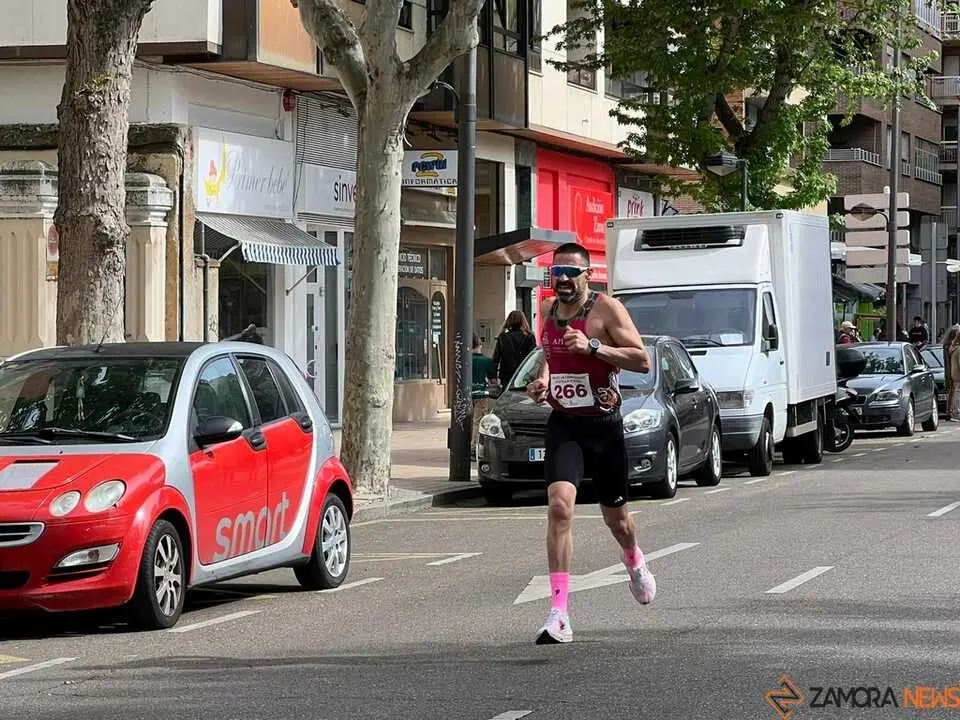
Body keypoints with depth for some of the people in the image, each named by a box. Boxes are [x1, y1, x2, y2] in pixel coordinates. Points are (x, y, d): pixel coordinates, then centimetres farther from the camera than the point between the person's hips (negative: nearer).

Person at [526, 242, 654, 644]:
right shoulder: (548, 310, 7)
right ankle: (559, 613, -24)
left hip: (604, 423, -2)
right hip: (562, 425, 2)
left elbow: (642, 361, -15)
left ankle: (634, 562, 53)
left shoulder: (606, 308, -10)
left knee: (615, 516, 15)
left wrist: (592, 346, -25)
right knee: (559, 505, -20)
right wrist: (541, 379, 6)